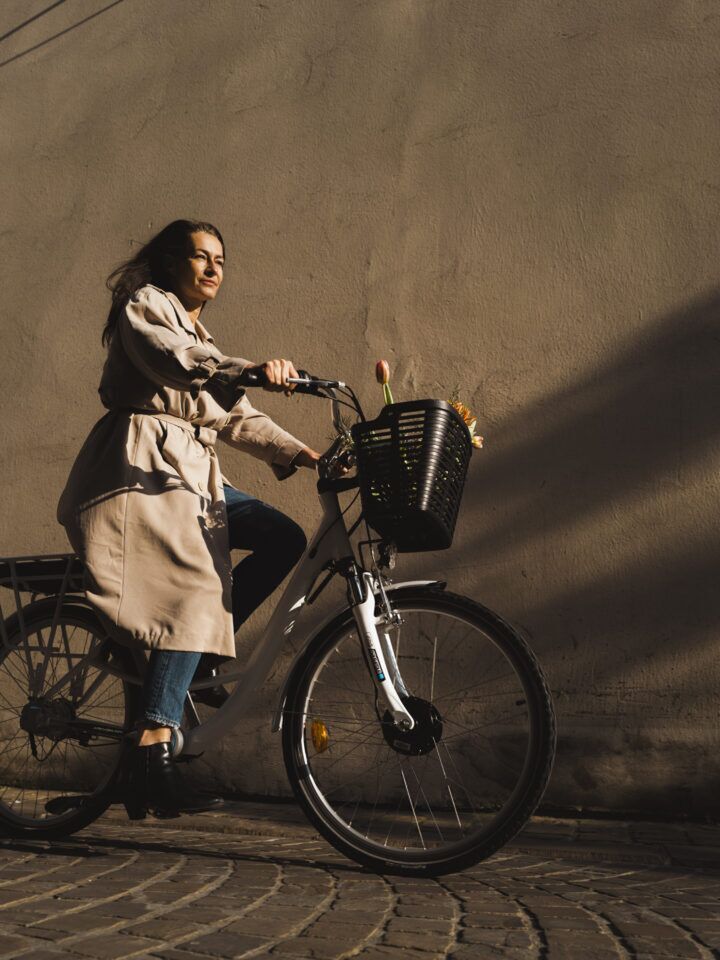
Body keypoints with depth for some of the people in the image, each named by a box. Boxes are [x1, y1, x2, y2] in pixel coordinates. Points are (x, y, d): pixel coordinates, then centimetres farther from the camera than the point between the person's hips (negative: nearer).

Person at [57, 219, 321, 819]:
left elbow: (238, 419, 20)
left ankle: (198, 656, 1)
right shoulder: (144, 306, 2)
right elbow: (170, 360, -21)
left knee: (283, 539, -5)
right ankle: (151, 757, -27)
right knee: (194, 589, -25)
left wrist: (301, 453, 7)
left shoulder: (203, 341, 28)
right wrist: (252, 370, -38)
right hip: (140, 471, -9)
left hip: (191, 478, 9)